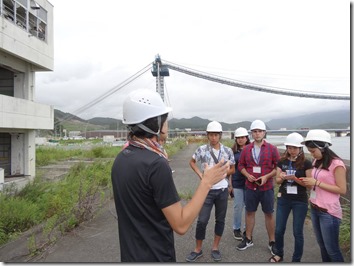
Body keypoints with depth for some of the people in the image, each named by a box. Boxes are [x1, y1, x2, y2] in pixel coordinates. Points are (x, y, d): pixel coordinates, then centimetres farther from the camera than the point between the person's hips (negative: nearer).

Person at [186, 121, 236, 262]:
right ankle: (198, 249, 20)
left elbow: (232, 170, 6)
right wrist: (200, 174, -5)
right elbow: (192, 162, 9)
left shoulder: (228, 151, -3)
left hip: (222, 189, 2)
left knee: (220, 219, 11)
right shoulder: (202, 149, -6)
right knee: (202, 220, 1)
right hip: (207, 190, -1)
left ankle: (215, 247, 29)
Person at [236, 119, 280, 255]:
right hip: (250, 187, 2)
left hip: (267, 187, -2)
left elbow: (278, 166, -3)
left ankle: (272, 242, 24)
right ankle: (248, 239, 27)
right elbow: (241, 165, 8)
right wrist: (247, 175, -9)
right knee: (249, 212, 12)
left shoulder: (272, 149, -5)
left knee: (269, 214, 9)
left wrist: (266, 177, -15)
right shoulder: (246, 149, 1)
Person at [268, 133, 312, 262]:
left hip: (300, 201, -3)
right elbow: (277, 180, 5)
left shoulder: (306, 163, -9)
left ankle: (296, 260, 27)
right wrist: (282, 178, -17)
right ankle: (279, 254, 34)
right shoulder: (282, 161, 1)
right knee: (279, 230, 11)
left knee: (297, 232, 8)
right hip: (283, 199, 3)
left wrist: (295, 178, -24)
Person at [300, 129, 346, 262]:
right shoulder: (317, 162, 8)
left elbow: (342, 190, -17)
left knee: (332, 249, 6)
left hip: (329, 212, -7)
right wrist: (308, 183, 1)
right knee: (322, 246, 18)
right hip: (314, 209, 7)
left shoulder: (337, 164, -16)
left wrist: (316, 183, -19)